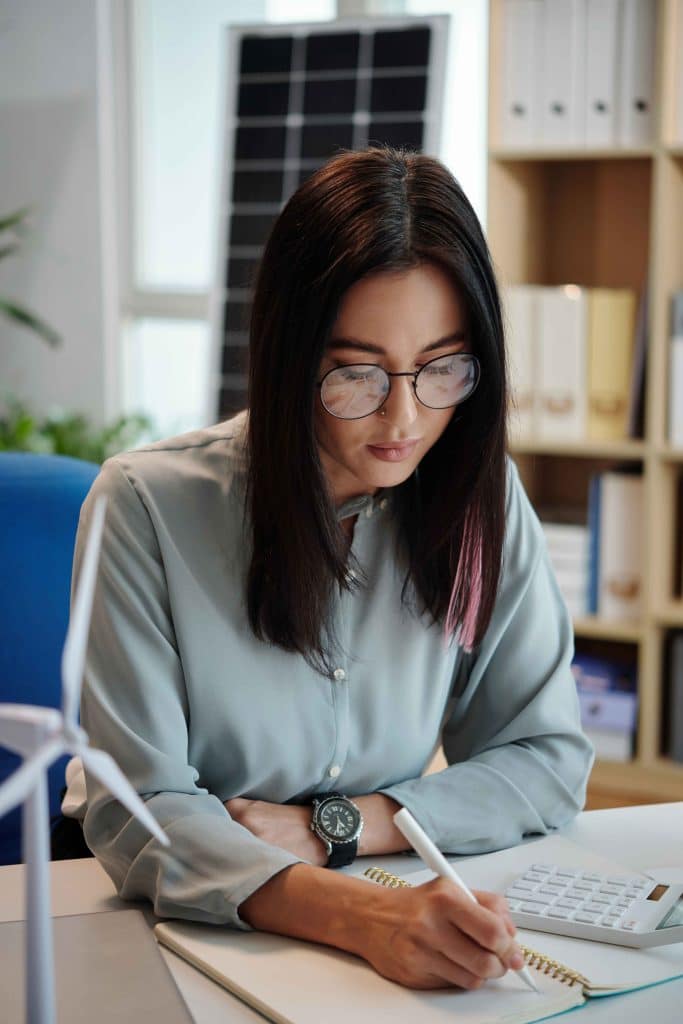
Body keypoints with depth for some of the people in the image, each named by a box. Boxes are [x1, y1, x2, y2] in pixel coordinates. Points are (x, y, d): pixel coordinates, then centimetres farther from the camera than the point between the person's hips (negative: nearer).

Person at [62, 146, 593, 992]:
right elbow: (136, 812, -18)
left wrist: (333, 826, -14)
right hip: (187, 925, 0)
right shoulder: (147, 506, -14)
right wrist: (358, 915, -34)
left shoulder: (482, 498, -4)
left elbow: (548, 759, 1)